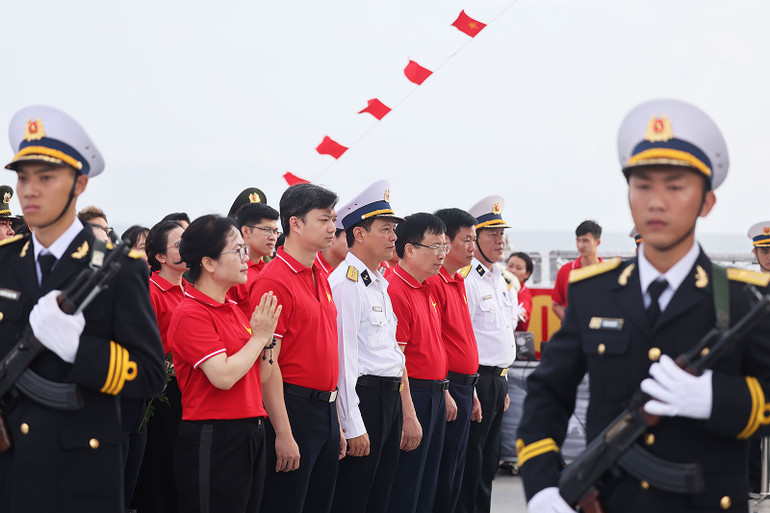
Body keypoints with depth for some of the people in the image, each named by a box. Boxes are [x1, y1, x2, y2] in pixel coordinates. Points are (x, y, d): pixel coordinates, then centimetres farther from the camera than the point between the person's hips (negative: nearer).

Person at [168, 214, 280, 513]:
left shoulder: (234, 309, 14)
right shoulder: (191, 314, -12)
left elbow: (261, 377, 16)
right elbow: (223, 376, -23)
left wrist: (267, 336, 0)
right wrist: (259, 336, -11)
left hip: (250, 436, 9)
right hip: (212, 441, -9)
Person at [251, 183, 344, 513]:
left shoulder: (320, 277, 13)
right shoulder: (275, 280, -14)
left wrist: (337, 423, 18)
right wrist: (283, 434, -20)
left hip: (326, 409, 9)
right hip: (295, 408, -9)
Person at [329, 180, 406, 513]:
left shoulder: (378, 284, 17)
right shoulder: (346, 282, -14)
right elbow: (344, 358, -19)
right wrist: (353, 426, -21)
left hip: (390, 397, 10)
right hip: (364, 398, -9)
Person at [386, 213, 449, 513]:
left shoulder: (428, 290, 14)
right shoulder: (396, 292, -17)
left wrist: (444, 392, 19)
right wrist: (409, 417, -21)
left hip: (435, 395, 9)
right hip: (412, 395, -9)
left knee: (427, 486, 14)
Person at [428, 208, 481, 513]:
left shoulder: (458, 282, 16)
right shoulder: (434, 282, -14)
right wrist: (445, 392, -20)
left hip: (464, 385, 9)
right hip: (447, 386, -9)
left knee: (455, 471, 13)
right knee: (443, 471, -4)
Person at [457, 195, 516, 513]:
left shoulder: (500, 281, 16)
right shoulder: (466, 280, -13)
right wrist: (468, 388, -18)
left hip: (498, 378, 9)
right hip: (477, 379, -9)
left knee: (488, 460, 13)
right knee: (470, 461, -4)